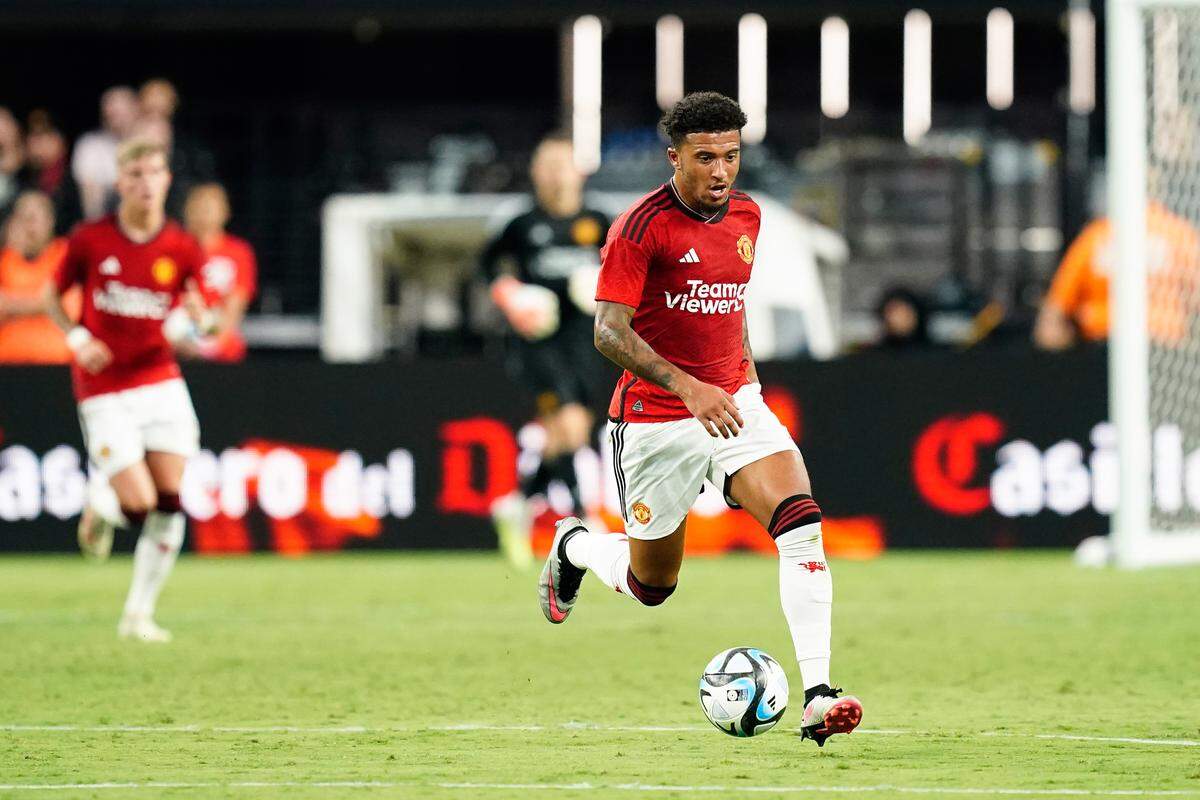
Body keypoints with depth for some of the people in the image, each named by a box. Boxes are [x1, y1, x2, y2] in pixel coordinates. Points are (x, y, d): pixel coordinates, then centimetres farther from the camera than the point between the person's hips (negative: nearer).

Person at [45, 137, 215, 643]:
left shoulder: (182, 249, -2)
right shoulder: (89, 240, -6)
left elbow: (193, 311, 10)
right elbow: (54, 297, 7)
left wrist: (194, 322, -14)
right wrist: (77, 339, -10)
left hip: (161, 382, 3)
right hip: (105, 391, -3)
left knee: (170, 503, -4)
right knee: (140, 504, -12)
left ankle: (139, 615, 8)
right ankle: (100, 510, 26)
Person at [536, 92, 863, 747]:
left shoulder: (745, 215, 6)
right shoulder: (641, 227, -15)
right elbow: (609, 332, -20)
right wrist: (687, 388, -31)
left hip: (734, 403, 5)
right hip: (655, 419, -5)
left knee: (802, 522, -21)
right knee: (650, 587, 9)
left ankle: (817, 697, -25)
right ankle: (574, 547, 45)